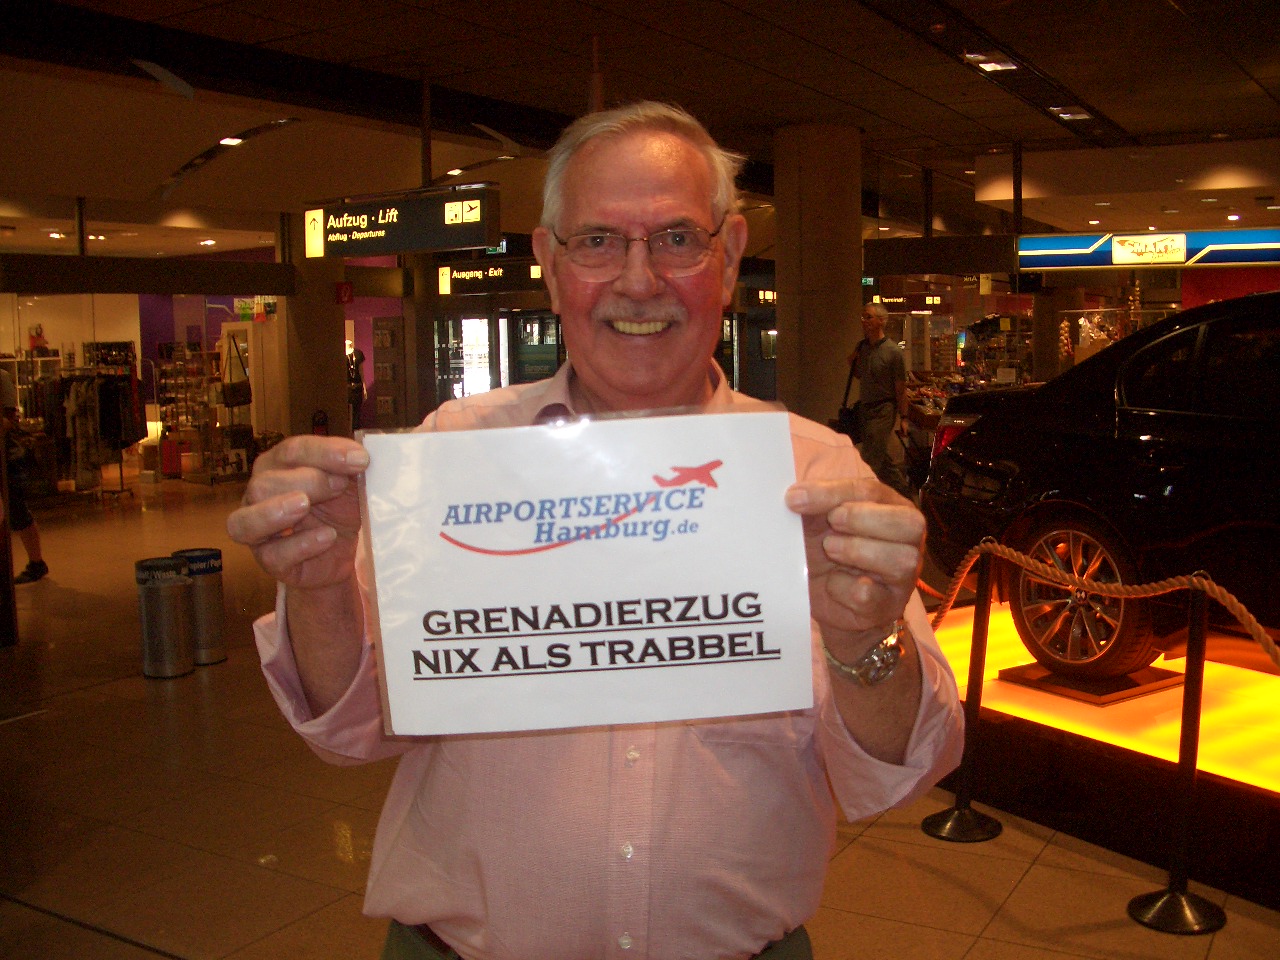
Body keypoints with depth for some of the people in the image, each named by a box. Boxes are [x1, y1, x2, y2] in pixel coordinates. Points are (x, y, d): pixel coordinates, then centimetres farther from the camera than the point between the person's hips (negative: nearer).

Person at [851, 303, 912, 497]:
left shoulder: (893, 351, -11)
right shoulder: (862, 347, 8)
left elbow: (900, 388, -9)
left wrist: (902, 417, -10)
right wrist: (854, 363, 1)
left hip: (883, 410, -7)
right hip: (864, 408, 7)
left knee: (870, 459, -12)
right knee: (881, 457, 14)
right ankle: (903, 487, 30)